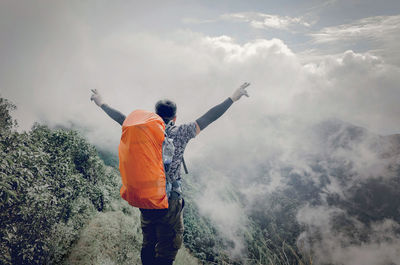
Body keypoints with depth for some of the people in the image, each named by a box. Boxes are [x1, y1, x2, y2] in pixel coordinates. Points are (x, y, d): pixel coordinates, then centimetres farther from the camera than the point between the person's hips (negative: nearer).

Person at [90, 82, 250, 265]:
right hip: (170, 200, -4)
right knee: (167, 249, 9)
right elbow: (209, 118, -6)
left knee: (148, 243, 22)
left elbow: (122, 118, 14)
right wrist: (233, 98, 2)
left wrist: (101, 104, 31)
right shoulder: (180, 133, -9)